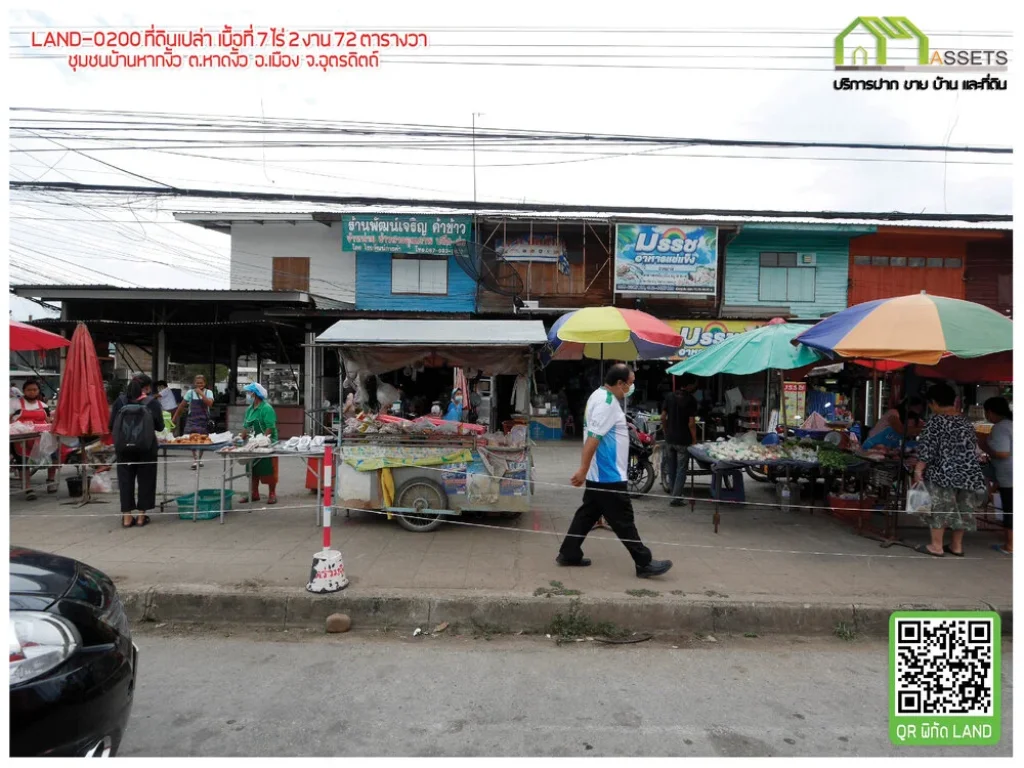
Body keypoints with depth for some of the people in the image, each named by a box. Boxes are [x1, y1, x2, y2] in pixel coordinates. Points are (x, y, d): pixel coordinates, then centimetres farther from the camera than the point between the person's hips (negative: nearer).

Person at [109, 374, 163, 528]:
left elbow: (111, 426, 3)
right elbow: (160, 426, 2)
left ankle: (127, 516, 14)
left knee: (125, 480, 10)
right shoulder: (153, 402, -3)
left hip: (123, 447, 2)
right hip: (145, 447, -2)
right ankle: (141, 515, 14)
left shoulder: (119, 401, 2)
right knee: (145, 480, 10)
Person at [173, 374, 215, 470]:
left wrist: (201, 393, -19)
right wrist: (175, 417, 9)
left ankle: (199, 459, 29)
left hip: (204, 420, 1)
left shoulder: (208, 392, 1)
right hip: (192, 419, -1)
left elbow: (210, 404, -16)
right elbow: (182, 406, 7)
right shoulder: (190, 392, 0)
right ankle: (195, 460, -16)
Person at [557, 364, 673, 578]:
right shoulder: (606, 402, -20)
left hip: (599, 474, 10)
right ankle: (645, 563, 6)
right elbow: (593, 438, -26)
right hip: (608, 475, -10)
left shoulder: (602, 396, 13)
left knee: (588, 514, 15)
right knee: (624, 520, -2)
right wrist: (583, 469, -27)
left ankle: (569, 554, 21)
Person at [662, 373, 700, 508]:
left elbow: (663, 417, 3)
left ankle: (675, 493, 26)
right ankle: (676, 498, -1)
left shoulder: (670, 396, 3)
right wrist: (694, 440, -6)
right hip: (683, 440, -5)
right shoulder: (691, 400, -12)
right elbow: (691, 423, -15)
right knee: (681, 469, 1)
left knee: (671, 468, 15)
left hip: (669, 439, 5)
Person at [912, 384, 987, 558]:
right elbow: (973, 447, 19)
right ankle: (957, 545, 24)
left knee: (940, 508, 2)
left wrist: (918, 470, -10)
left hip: (943, 473, -7)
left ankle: (936, 546, 8)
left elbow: (927, 448, -14)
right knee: (961, 509, 14)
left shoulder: (936, 420, -10)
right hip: (968, 473, 7)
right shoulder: (966, 422, 12)